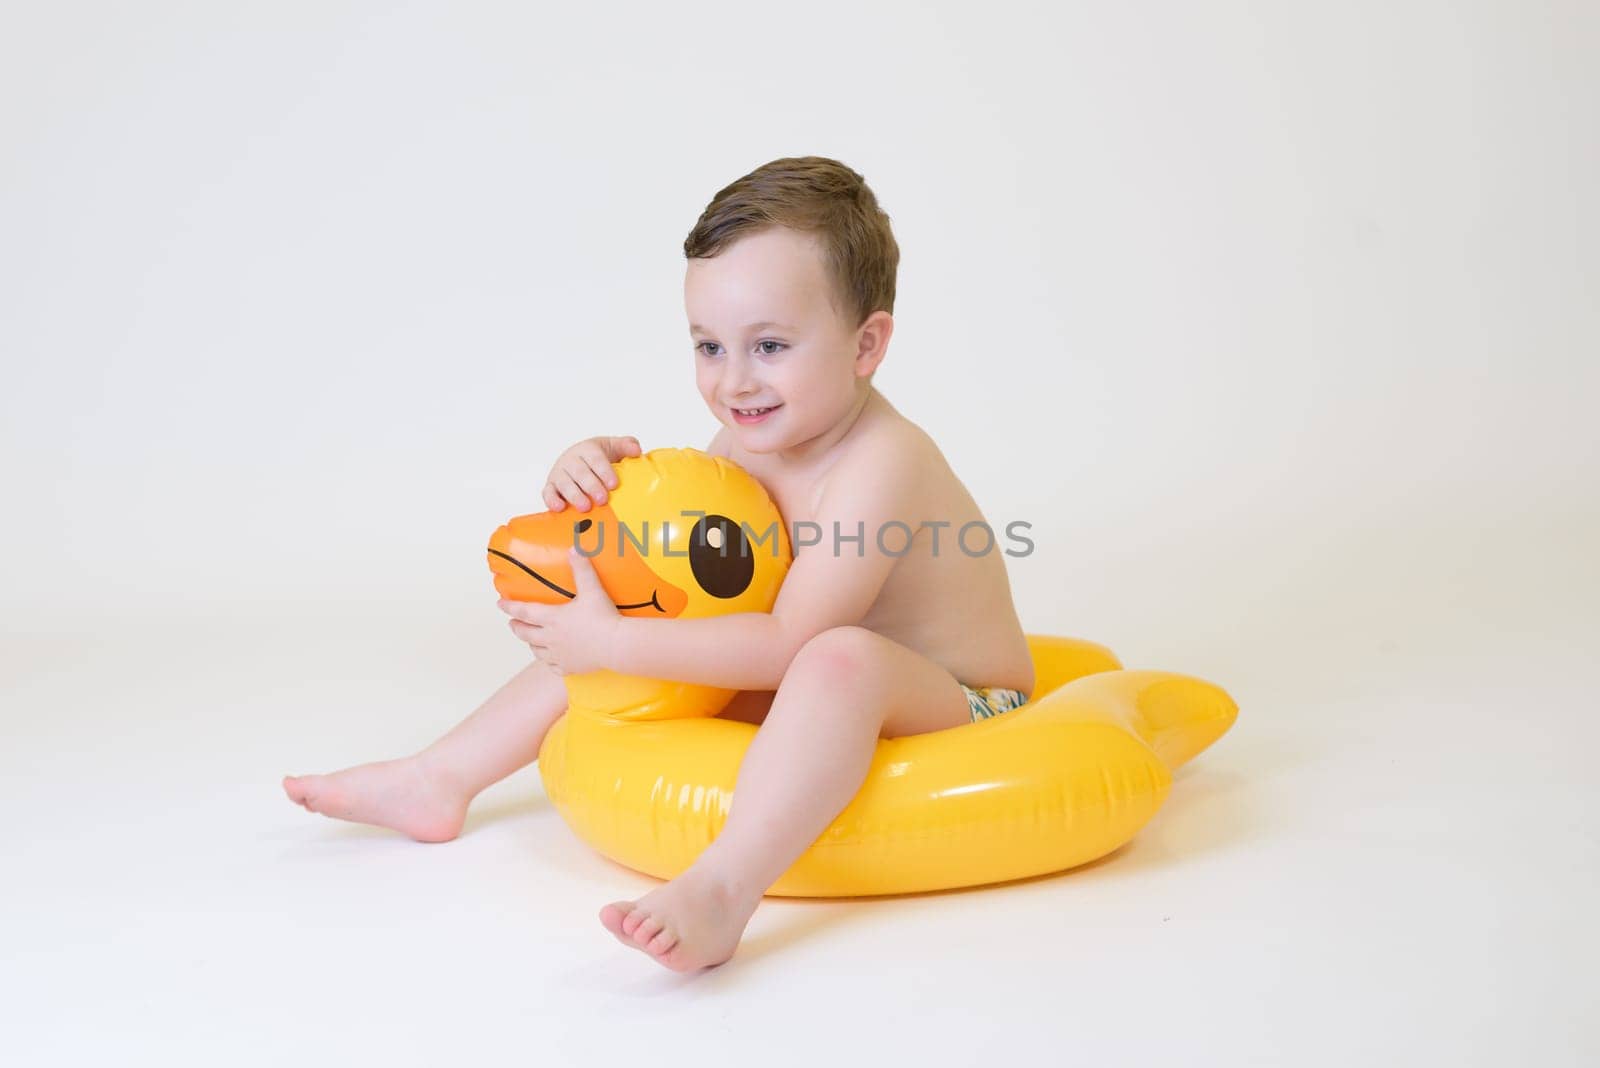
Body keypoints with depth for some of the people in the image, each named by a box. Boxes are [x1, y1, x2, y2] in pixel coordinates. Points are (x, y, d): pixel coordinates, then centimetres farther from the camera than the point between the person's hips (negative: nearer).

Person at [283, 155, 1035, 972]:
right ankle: (439, 782, 14)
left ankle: (722, 890, -52)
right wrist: (600, 471, -10)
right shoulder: (754, 433, -2)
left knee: (841, 660, -44)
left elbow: (785, 644, -33)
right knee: (592, 632, 7)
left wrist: (613, 642, -32)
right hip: (839, 713, 8)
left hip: (956, 714, -8)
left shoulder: (880, 463, -29)